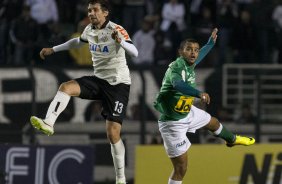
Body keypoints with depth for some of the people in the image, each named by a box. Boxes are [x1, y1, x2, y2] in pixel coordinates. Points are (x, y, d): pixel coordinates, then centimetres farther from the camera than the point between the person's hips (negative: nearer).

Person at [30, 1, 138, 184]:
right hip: (99, 79, 6)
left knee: (113, 133, -10)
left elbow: (135, 52, -31)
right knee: (66, 87, -20)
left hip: (118, 84, -6)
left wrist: (121, 42, -49)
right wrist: (53, 49, 29)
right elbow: (78, 42, 28)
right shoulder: (89, 30, 4)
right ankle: (48, 123, -32)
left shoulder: (116, 30, -17)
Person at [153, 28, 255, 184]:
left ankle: (232, 140, 70)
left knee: (213, 123, 36)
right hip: (173, 123, -10)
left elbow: (198, 56, 23)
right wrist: (199, 93, -71)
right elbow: (178, 84, -55)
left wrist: (210, 43, 38)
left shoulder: (189, 64, -4)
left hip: (188, 113, 10)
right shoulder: (177, 66, -31)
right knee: (180, 168, -8)